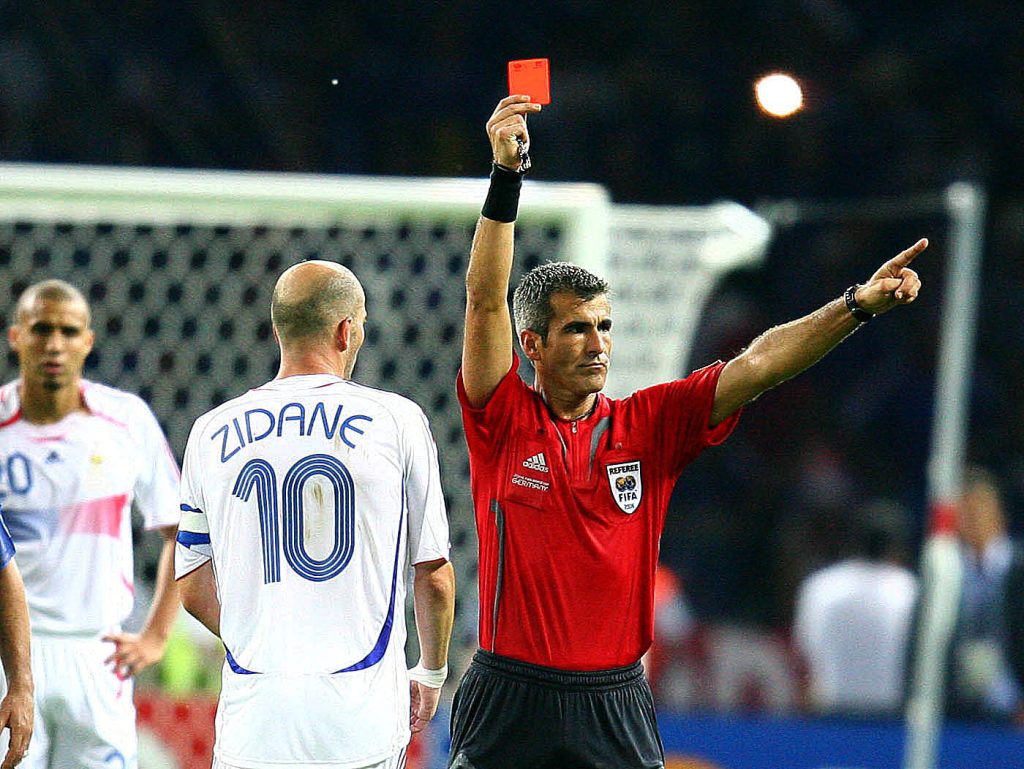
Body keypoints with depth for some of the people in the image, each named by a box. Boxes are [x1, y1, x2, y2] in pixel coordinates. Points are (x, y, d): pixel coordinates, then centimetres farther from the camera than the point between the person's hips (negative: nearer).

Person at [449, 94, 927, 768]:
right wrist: (506, 176, -19)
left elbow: (756, 366, -2)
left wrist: (858, 305, -14)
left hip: (616, 706, 2)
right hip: (509, 705, -2)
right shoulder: (502, 420, -1)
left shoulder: (647, 424, 5)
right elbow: (486, 300, -10)